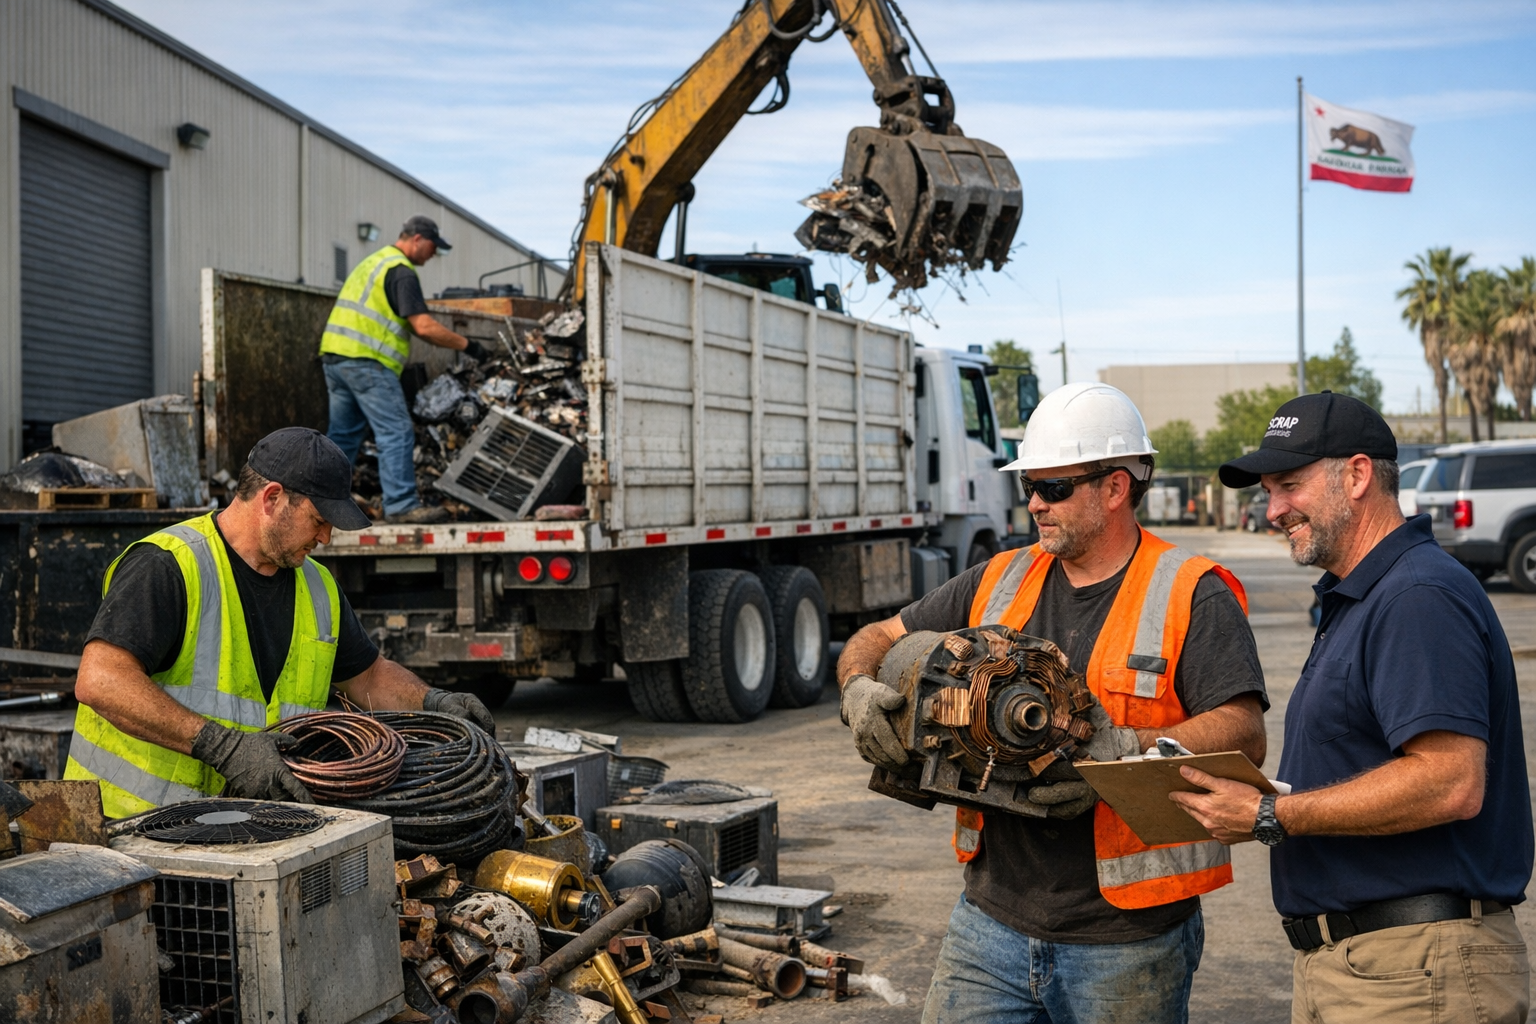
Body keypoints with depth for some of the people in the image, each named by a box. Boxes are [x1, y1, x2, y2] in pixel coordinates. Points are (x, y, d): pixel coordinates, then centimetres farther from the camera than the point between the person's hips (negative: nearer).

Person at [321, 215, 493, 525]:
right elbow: (424, 327, -16)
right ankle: (401, 505, -12)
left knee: (343, 435, 14)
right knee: (397, 433, -9)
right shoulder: (401, 271, -8)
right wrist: (467, 345, -7)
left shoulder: (372, 262, 23)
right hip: (367, 361, -10)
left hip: (334, 356, 10)